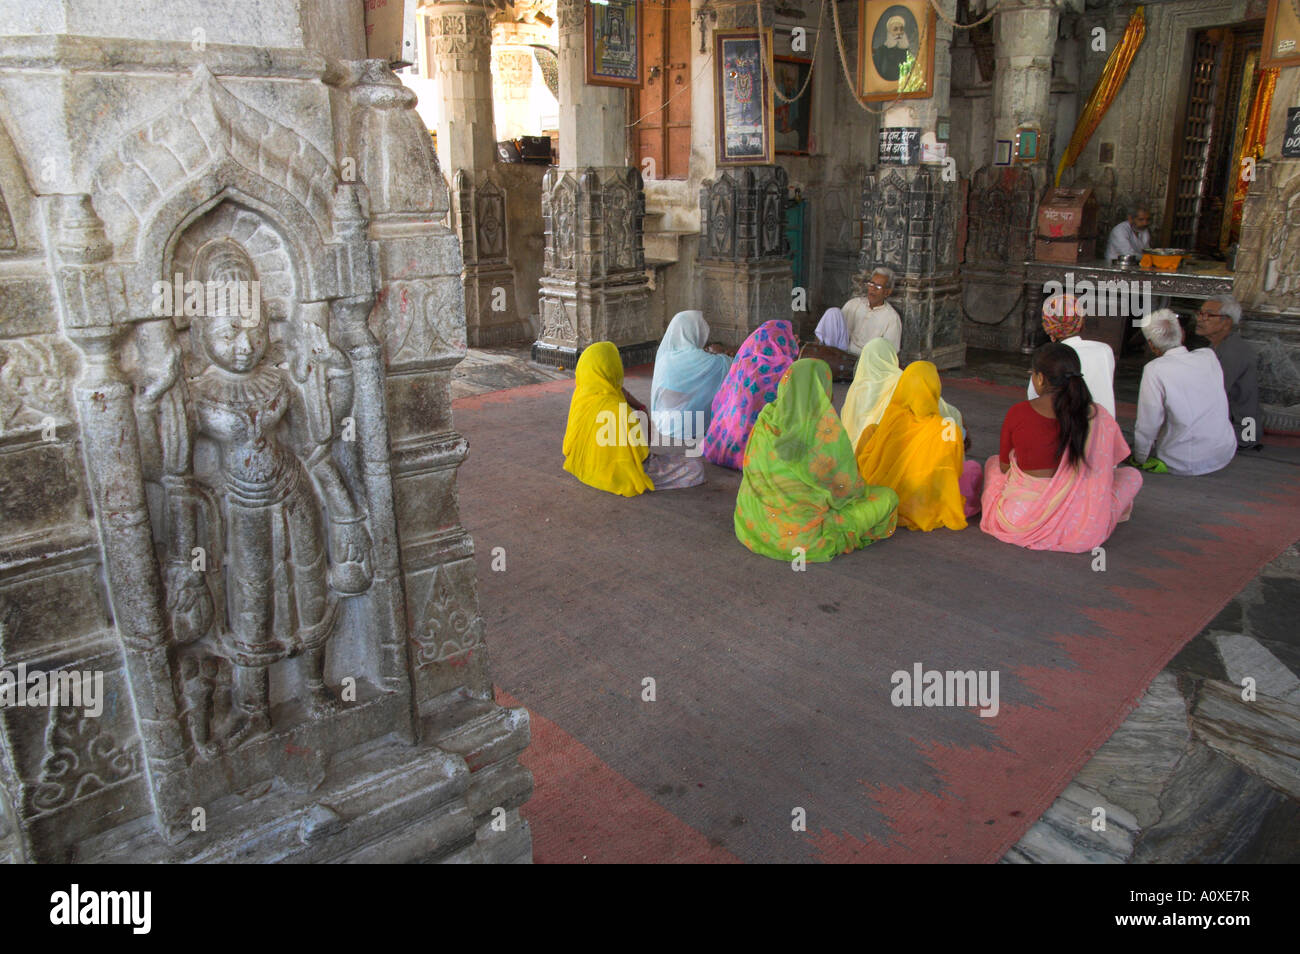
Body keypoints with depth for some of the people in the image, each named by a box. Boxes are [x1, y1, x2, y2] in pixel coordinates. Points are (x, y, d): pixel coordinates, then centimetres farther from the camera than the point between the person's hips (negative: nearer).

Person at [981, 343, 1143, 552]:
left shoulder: (1017, 413, -11)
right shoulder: (1098, 416, -7)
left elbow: (1004, 466, 3)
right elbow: (1108, 468, 8)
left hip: (1018, 523, 0)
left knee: (993, 462, 29)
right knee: (1132, 475, 23)